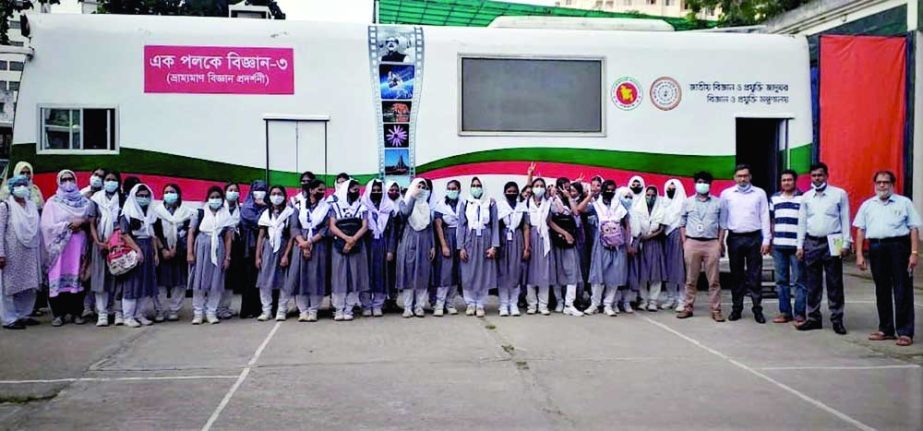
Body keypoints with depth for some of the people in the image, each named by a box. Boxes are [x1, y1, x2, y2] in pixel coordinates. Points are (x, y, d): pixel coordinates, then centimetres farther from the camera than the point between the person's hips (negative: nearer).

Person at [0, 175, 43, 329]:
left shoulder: (32, 205, 10)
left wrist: (40, 251, 10)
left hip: (30, 253, 6)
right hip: (12, 253, -5)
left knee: (29, 285, 9)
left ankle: (24, 315, 20)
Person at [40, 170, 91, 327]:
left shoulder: (84, 201, 12)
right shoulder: (52, 202, 3)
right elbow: (48, 225, -7)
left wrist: (82, 222, -7)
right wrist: (69, 225, -11)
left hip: (78, 245, 2)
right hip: (59, 245, -2)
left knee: (76, 277, 0)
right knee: (58, 278, -5)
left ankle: (76, 312, 4)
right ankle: (59, 314, -1)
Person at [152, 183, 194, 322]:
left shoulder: (186, 212, 8)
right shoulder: (157, 211, 8)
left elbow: (186, 233, 1)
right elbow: (155, 233, 1)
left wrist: (175, 249, -8)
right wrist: (163, 250, -9)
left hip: (179, 252, 1)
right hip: (162, 251, -1)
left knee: (179, 281, -1)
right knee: (161, 281, -4)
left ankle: (174, 310, 5)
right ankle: (159, 311, 1)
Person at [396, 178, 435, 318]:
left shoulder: (427, 205, 12)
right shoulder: (405, 202, 4)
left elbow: (430, 226, 11)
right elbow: (405, 212, -21)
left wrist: (433, 246, 4)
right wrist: (413, 196, -13)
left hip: (424, 242, 3)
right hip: (409, 241, -3)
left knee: (422, 274, 0)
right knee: (408, 274, -3)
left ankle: (419, 306, 5)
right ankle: (408, 307, 1)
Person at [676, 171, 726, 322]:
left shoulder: (718, 203, 8)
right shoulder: (688, 202, 10)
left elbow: (722, 225, 8)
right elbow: (682, 224, 10)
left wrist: (720, 243, -2)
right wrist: (684, 242, 1)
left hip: (712, 244, -1)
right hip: (692, 243, 1)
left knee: (714, 280, 0)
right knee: (690, 279, 5)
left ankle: (716, 310, 3)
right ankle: (688, 308, 12)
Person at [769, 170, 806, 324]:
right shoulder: (774, 198, 12)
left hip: (797, 246, -4)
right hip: (778, 246, 4)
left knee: (798, 281, -1)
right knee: (781, 281, 9)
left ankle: (799, 313, 5)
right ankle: (785, 312, 17)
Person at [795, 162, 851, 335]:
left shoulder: (839, 194, 0)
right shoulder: (806, 197, 9)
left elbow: (845, 219, 0)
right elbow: (802, 222, 11)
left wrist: (846, 243, -6)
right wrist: (800, 245, 7)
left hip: (832, 243, -3)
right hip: (811, 243, 3)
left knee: (834, 283, 0)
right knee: (812, 283, 7)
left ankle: (837, 319, 6)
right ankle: (813, 318, 14)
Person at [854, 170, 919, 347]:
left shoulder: (904, 203, 5)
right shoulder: (867, 205, 14)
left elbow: (914, 229, 0)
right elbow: (860, 230, 11)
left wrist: (914, 253, -9)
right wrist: (859, 254, 3)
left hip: (898, 247, -3)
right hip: (876, 247, 4)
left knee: (903, 291, -4)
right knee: (882, 291, 10)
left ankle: (905, 332, -1)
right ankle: (885, 329, 18)